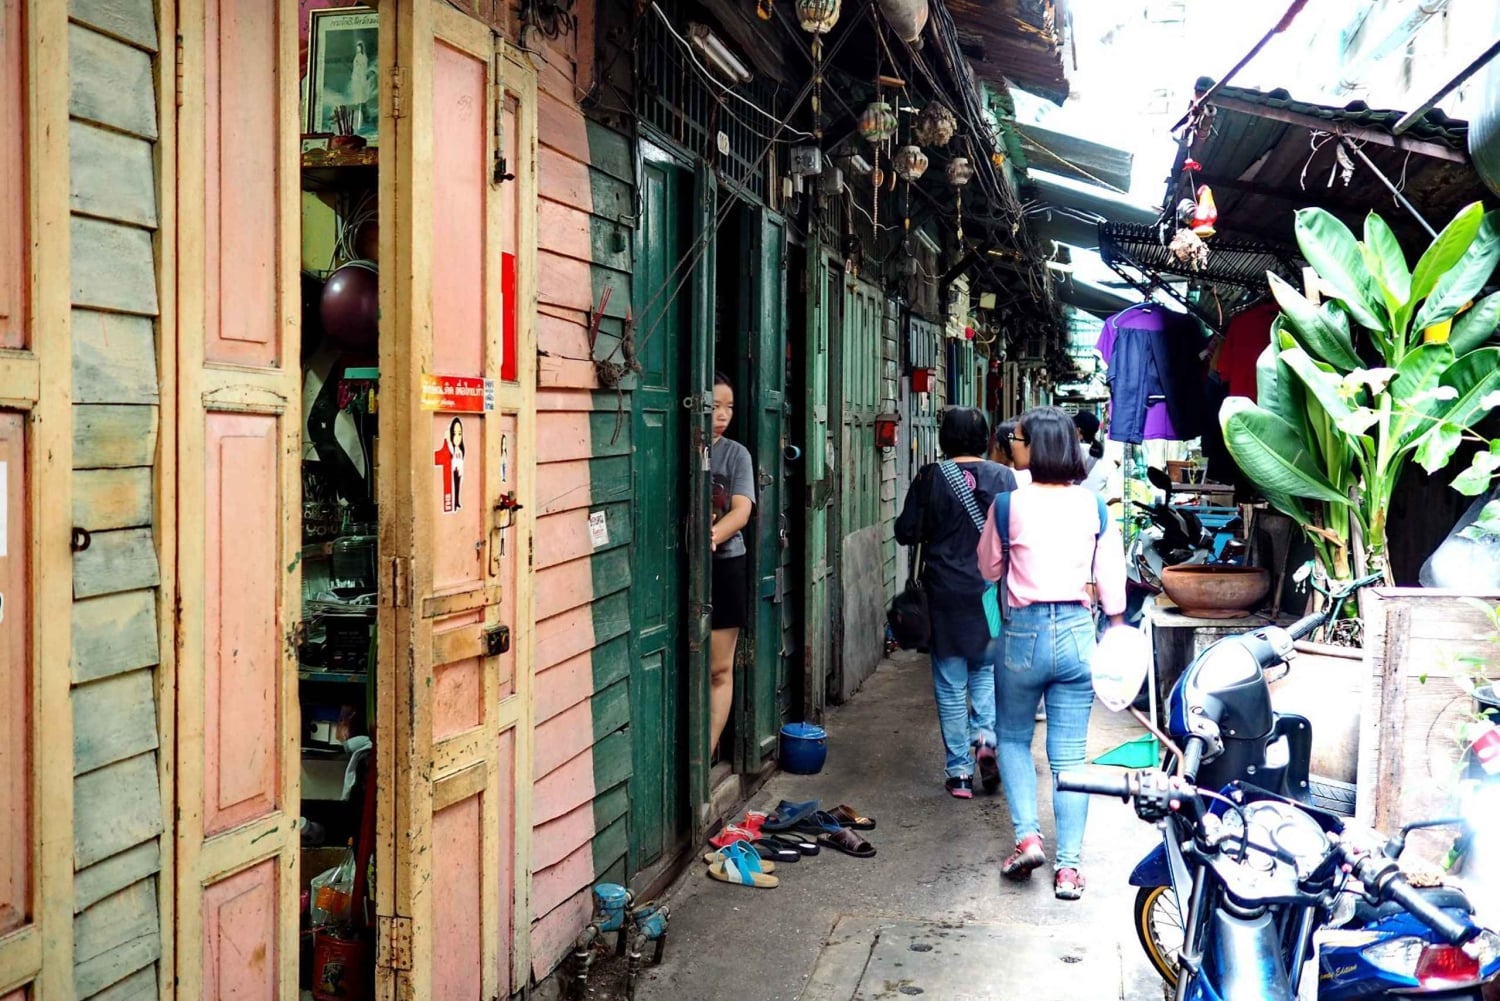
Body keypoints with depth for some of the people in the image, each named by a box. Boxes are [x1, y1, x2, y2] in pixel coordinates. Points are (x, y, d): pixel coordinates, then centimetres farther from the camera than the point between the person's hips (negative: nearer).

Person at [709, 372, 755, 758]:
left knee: (719, 669, 4)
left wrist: (713, 536, -27)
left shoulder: (735, 454, 4)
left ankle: (707, 754, 12)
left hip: (724, 564, 1)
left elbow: (742, 509, -6)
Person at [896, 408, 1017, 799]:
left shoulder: (930, 478, -5)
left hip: (944, 593, -1)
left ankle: (959, 772, 8)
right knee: (986, 668, 21)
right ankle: (986, 736, -2)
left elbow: (906, 532, -3)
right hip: (990, 590, 1)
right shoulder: (1002, 477, -3)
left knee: (950, 683, 6)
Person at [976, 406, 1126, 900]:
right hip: (1077, 632, 2)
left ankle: (1027, 836, 5)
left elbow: (989, 568, 6)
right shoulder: (1094, 505, 0)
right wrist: (1117, 632, 16)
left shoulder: (1009, 505, -8)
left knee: (1014, 738, 19)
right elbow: (1112, 577, 3)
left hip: (1024, 632, -2)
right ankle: (1068, 866, 9)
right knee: (1069, 753, 7)